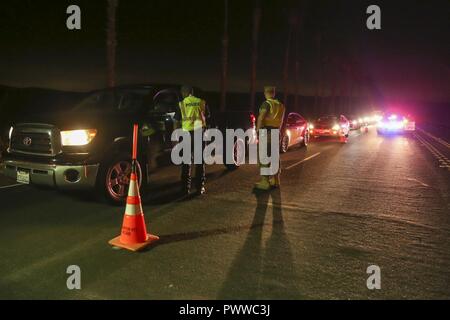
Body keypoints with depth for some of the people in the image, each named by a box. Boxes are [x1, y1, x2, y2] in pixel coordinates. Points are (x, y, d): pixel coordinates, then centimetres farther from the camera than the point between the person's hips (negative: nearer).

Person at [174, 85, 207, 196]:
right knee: (200, 160, 10)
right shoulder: (201, 102, 7)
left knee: (187, 162, 7)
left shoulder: (182, 104, 2)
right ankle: (201, 187, 13)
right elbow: (206, 118, 12)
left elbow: (176, 122, 2)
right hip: (200, 132, 2)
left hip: (187, 133, -1)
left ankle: (186, 188, 8)